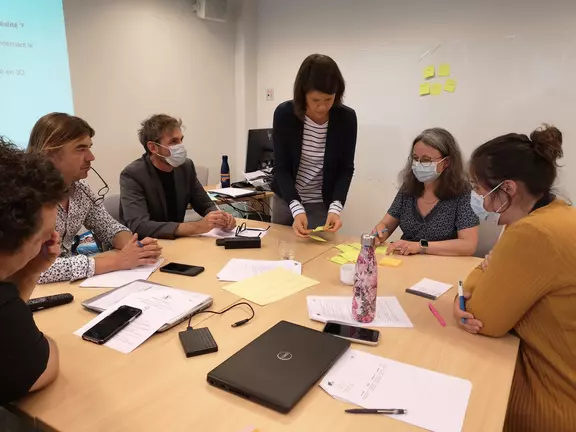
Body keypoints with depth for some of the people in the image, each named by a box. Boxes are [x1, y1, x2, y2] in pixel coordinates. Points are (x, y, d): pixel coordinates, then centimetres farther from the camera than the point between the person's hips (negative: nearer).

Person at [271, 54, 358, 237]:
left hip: (323, 204, 0)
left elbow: (346, 169, -8)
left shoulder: (346, 118, -14)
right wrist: (296, 208, -29)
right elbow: (281, 168, -15)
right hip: (286, 199, 1)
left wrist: (335, 207, -24)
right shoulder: (284, 114, -17)